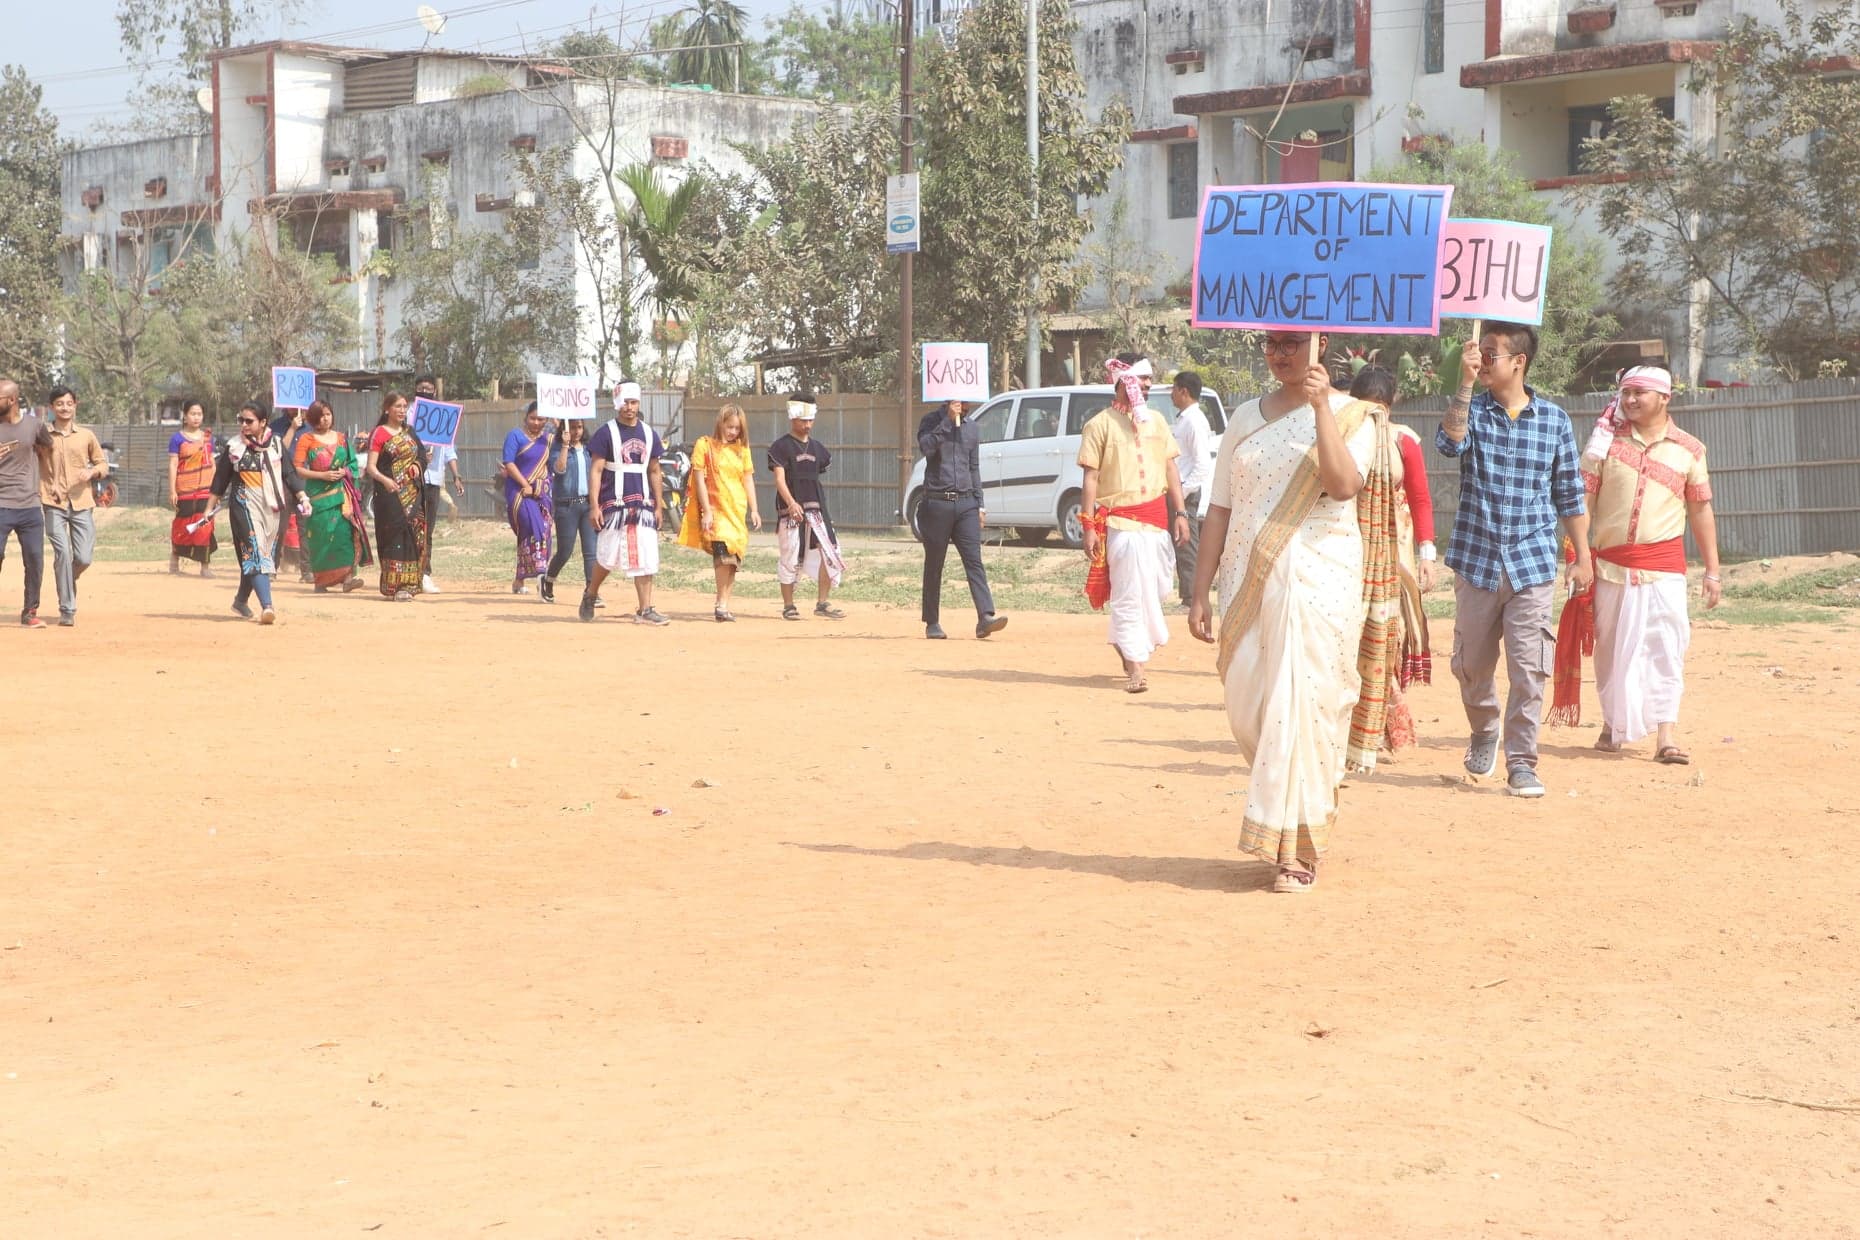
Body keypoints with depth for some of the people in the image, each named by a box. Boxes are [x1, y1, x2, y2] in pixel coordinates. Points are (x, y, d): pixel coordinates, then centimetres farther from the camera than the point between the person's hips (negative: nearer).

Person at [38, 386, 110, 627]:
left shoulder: (86, 435, 10)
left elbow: (103, 464, 15)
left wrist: (92, 471, -7)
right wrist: (46, 487, -5)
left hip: (82, 503, 2)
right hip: (54, 505, -2)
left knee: (84, 558, -5)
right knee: (63, 553, -14)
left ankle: (67, 583, 30)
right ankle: (67, 610, -8)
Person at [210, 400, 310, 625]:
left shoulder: (276, 443, 5)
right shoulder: (233, 447, 2)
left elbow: (290, 473, 6)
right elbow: (220, 480, 8)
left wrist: (302, 497, -3)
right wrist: (210, 507, 10)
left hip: (272, 506, 3)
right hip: (246, 505, -3)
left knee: (266, 554, 10)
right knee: (255, 552, -14)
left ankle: (241, 599, 30)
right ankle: (266, 606, -26)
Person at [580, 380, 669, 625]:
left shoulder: (649, 434, 12)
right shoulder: (606, 433, -3)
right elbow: (596, 470, -7)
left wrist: (659, 506, 11)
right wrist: (595, 506, -14)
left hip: (643, 504, 4)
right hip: (614, 504, -4)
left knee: (646, 557, -2)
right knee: (608, 555, -2)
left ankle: (645, 610, -1)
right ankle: (591, 595, 24)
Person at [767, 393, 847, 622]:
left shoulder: (816, 447, 15)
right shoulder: (781, 446, -4)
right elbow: (779, 478, -14)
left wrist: (819, 504, 16)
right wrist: (791, 503, -29)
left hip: (816, 509, 5)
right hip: (792, 510, -5)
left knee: (829, 554, -5)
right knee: (789, 559, -1)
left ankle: (822, 603, 3)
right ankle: (788, 607, 9)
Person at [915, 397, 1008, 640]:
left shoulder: (972, 427, 14)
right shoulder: (932, 421, -1)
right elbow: (926, 447, -22)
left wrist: (980, 504, 15)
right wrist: (949, 420, -20)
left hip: (966, 503, 4)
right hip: (937, 503, -4)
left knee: (974, 561, -8)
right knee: (934, 565, 4)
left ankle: (985, 617, -18)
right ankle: (932, 623, 12)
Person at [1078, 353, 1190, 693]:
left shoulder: (1156, 420, 13)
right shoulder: (1100, 424, -3)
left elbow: (1170, 469, 15)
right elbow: (1090, 478, -5)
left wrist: (1180, 513, 7)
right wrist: (1088, 527, -11)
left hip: (1157, 518, 5)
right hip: (1121, 521, -5)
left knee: (1156, 588, 8)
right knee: (1130, 594, -9)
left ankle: (1125, 644, 28)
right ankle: (1134, 668, -8)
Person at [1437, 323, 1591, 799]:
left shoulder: (1554, 419, 3)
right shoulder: (1472, 409, 3)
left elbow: (1569, 495, 8)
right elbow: (1450, 443, -20)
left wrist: (1583, 557, 7)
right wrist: (1466, 383, -24)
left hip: (1533, 563, -1)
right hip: (1476, 558, 1)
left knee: (1528, 668, -7)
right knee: (1471, 664, 11)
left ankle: (1521, 760, 0)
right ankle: (1484, 733, 37)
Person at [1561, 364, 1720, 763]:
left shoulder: (1688, 450, 6)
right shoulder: (1607, 441, 5)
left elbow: (1700, 511, 9)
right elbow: (1583, 499, 2)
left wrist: (1712, 570, 7)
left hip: (1663, 566, -1)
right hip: (1609, 562, 1)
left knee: (1665, 645, -10)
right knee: (1610, 647, 8)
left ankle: (1666, 733, -14)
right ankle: (1613, 725, 22)